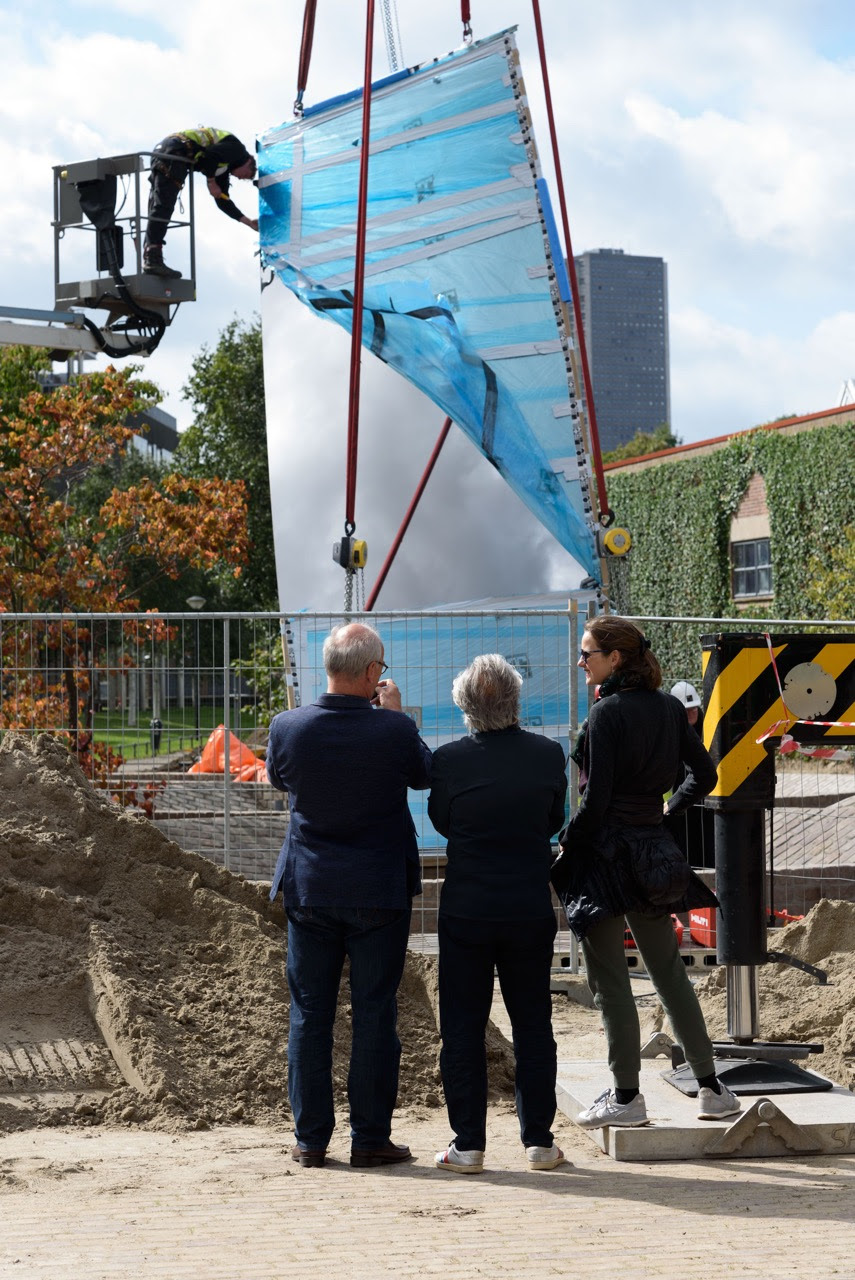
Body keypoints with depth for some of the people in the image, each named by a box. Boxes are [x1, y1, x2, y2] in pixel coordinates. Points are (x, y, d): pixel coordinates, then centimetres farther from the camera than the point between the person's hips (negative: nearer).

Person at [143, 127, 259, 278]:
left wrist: (248, 222, 29)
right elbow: (210, 154, -15)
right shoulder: (236, 148, 4)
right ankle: (153, 260, -24)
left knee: (158, 206, 7)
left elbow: (223, 200, 29)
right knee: (164, 205, -16)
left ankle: (149, 259, 6)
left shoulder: (224, 166, 30)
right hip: (173, 151, -10)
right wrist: (211, 182, -6)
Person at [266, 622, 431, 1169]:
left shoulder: (289, 727, -9)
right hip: (380, 892, -2)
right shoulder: (395, 730, -16)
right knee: (375, 1015, 6)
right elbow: (425, 773, 4)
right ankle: (371, 1138, 10)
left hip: (310, 889, 2)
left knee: (310, 1014, 10)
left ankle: (311, 1138, 15)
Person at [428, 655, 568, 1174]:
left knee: (463, 1028, 7)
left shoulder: (449, 760, -13)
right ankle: (539, 1141, 15)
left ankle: (468, 1145, 8)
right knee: (533, 1024, 12)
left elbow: (441, 822, 3)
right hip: (531, 910, 2)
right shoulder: (549, 755, -7)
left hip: (466, 911, -2)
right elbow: (554, 823, 6)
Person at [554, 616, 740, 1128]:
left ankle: (627, 1096, 7)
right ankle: (712, 1088, 17)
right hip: (651, 851, 8)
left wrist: (566, 838, -3)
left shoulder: (607, 712, -16)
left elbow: (596, 801, -18)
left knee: (610, 979, 2)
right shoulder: (669, 707, 6)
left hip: (605, 850, -8)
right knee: (669, 970, 15)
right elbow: (704, 774, 13)